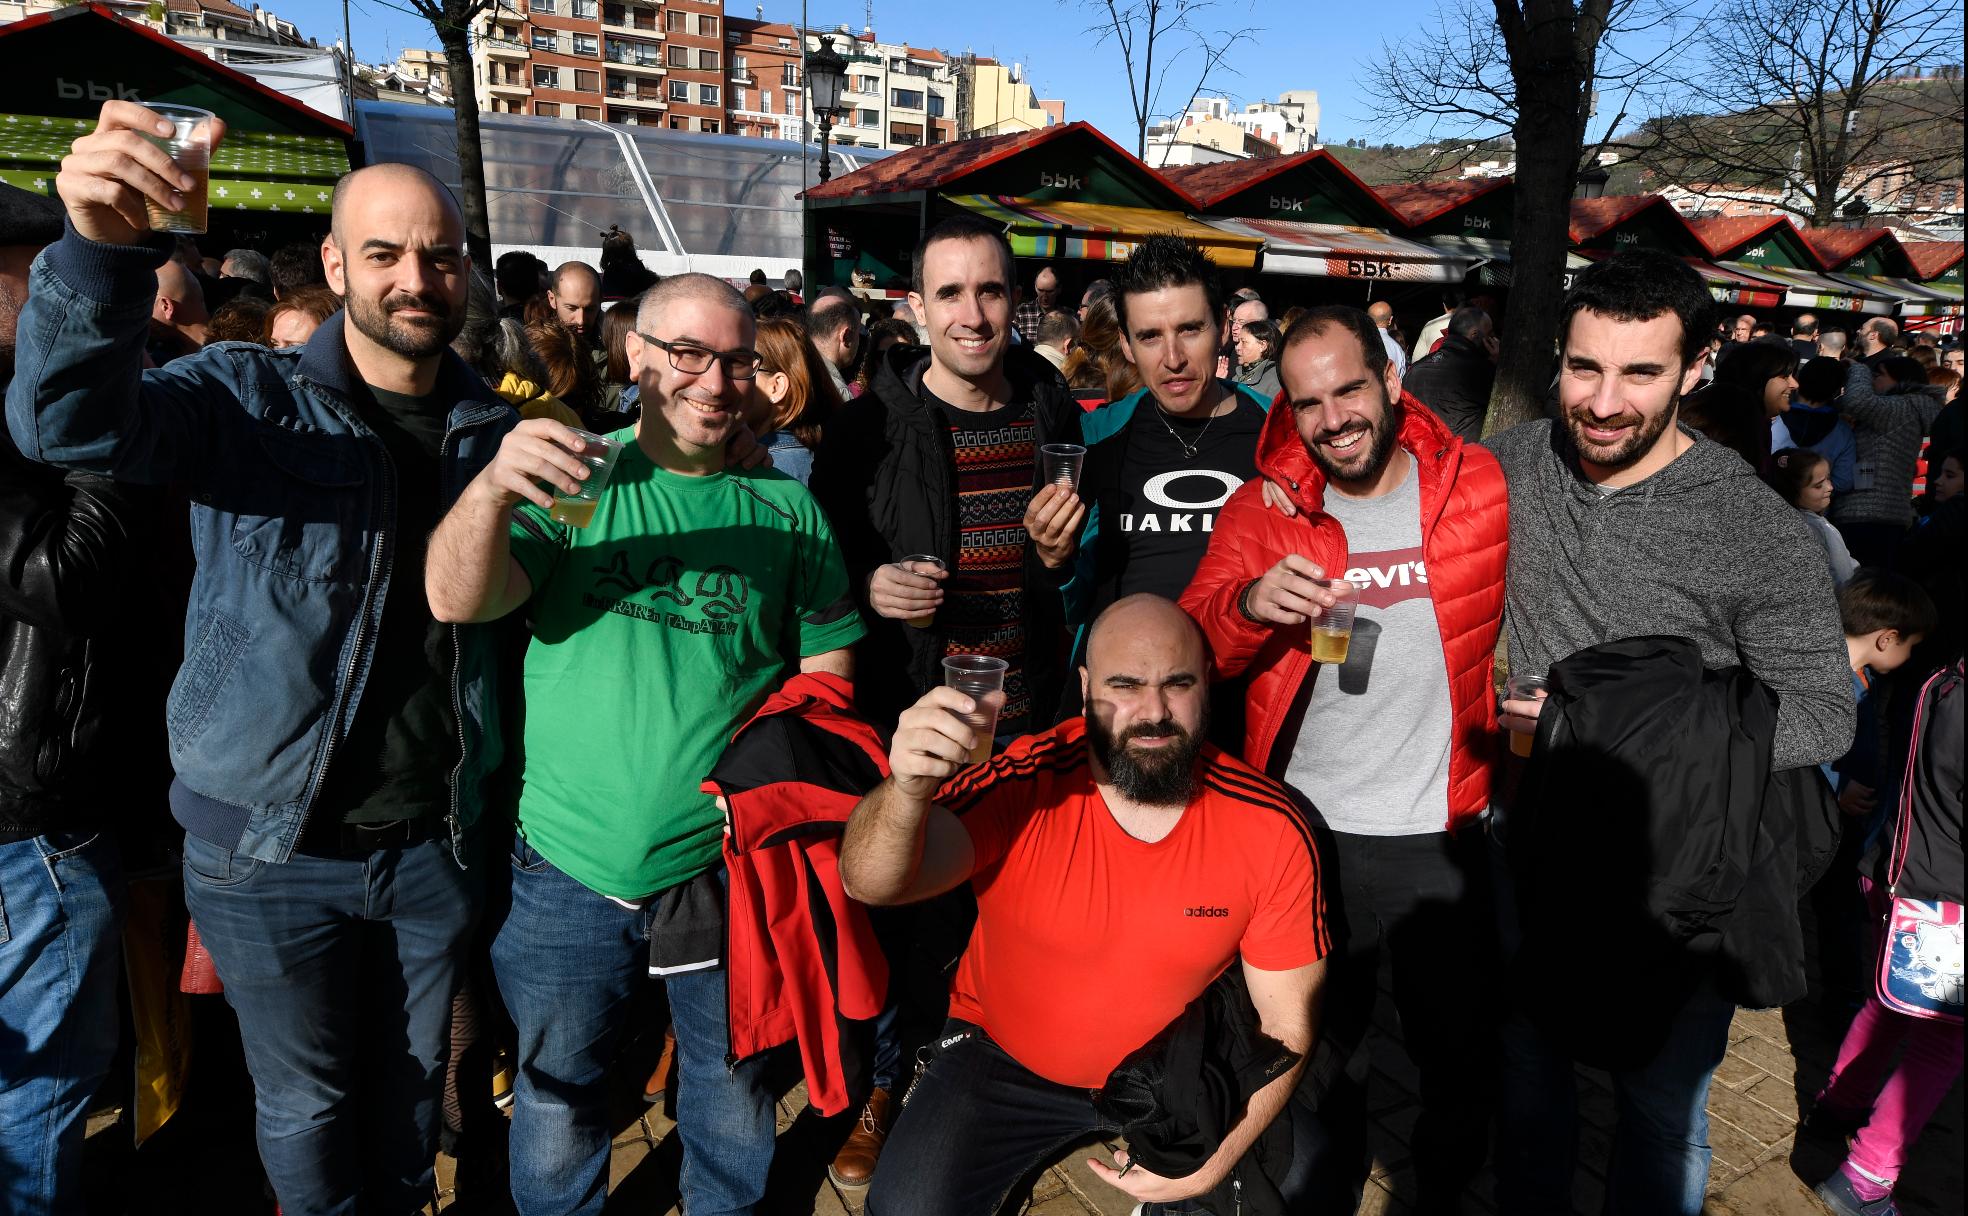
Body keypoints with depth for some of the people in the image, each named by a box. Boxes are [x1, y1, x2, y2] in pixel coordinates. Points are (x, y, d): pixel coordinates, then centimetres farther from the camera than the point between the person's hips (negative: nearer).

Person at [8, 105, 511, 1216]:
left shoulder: (496, 429, 2)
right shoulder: (249, 398, -7)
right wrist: (102, 246, -42)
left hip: (436, 838, 2)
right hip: (274, 844, -2)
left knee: (412, 1083, 21)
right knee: (307, 1107, 16)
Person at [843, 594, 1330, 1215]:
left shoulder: (1271, 830, -17)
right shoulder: (1021, 787, -24)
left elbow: (1287, 1024, -9)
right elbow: (870, 884, -35)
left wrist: (1213, 1160, -20)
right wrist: (908, 789, -56)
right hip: (1003, 1057, -1)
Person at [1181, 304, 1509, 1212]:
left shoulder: (1482, 486, -3)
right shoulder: (1263, 507, -2)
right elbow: (1193, 649, -8)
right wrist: (1249, 602, -30)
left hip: (1446, 835, 0)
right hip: (1311, 831, 1)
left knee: (1461, 1061, 15)